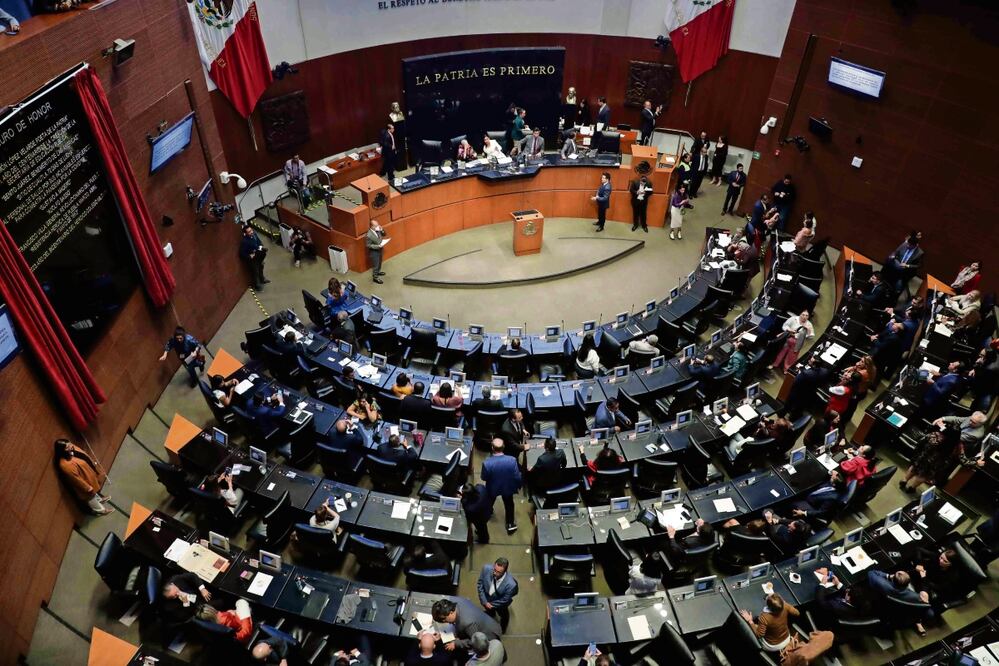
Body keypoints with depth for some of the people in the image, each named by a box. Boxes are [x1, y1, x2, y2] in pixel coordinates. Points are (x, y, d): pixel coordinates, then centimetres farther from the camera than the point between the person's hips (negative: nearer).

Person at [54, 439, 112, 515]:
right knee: (91, 497, 21)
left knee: (95, 491, 34)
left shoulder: (72, 449, -16)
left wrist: (93, 463, 19)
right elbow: (76, 479, -29)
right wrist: (88, 488, -19)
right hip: (85, 482, -7)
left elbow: (84, 456, 5)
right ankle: (100, 510, 44)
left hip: (89, 474, 7)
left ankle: (99, 499, 62)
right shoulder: (66, 465, -41)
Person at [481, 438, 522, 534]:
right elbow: (517, 477, -19)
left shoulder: (486, 463, -35)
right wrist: (518, 486, 2)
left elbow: (483, 478, -17)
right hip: (508, 488, 0)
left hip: (492, 488, 1)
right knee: (509, 505, 28)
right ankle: (511, 525, 44)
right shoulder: (512, 460, -33)